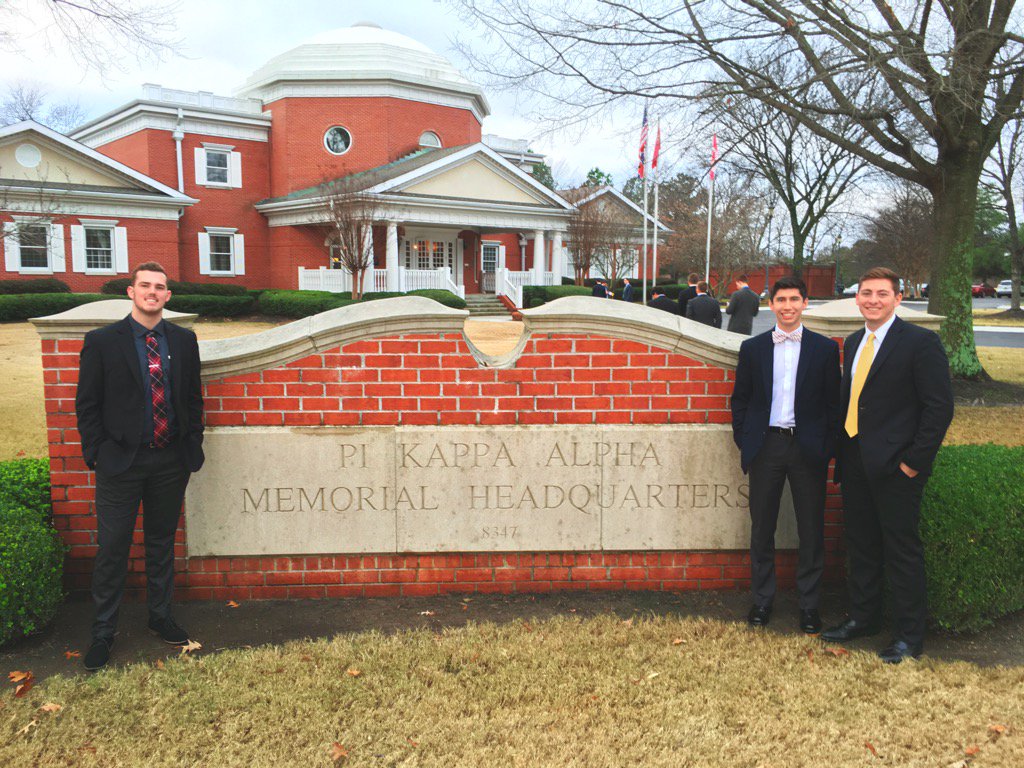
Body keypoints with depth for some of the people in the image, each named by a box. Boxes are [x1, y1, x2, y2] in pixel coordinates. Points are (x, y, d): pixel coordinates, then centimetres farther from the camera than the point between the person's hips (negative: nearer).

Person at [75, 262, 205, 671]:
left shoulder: (184, 340, 4)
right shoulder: (102, 341, -4)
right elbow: (87, 404, -2)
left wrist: (193, 448, 3)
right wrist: (97, 453, -8)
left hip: (171, 462, 3)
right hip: (120, 463, -3)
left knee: (162, 543, 16)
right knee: (112, 549, 5)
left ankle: (160, 616, 33)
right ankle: (103, 632, 22)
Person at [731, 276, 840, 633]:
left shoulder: (825, 348, 3)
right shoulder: (752, 347, 6)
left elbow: (833, 402, 3)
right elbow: (740, 399, 10)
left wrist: (827, 447, -4)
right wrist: (744, 440, 1)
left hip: (808, 448, -1)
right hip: (765, 446, 1)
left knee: (811, 530, 6)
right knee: (762, 528, 8)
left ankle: (809, 604, 21)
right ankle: (762, 600, 22)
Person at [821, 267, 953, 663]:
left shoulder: (921, 342, -9)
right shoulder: (853, 343, 12)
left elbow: (940, 407, -12)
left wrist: (914, 461, -15)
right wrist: (841, 449, 9)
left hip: (895, 466, -7)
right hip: (855, 463, 7)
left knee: (902, 550, 3)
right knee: (861, 545, 17)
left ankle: (910, 635, 18)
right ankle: (863, 617, 33)